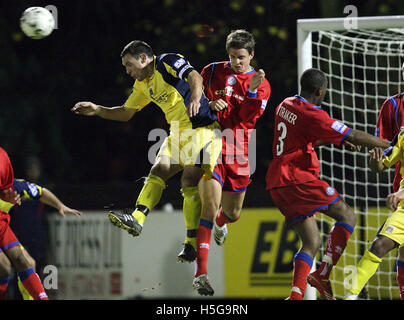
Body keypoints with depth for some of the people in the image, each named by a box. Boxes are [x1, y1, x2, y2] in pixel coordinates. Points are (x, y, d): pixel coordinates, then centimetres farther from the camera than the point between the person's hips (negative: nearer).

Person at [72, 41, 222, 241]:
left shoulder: (167, 61, -8)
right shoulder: (143, 84, 18)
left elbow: (194, 77, -26)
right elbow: (126, 113, 27)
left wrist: (194, 99, -46)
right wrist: (96, 110, 14)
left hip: (202, 129, -8)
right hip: (178, 133, 8)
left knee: (190, 184, -14)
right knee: (158, 170, -11)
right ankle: (137, 219, -23)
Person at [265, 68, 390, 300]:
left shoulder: (285, 106, 15)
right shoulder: (312, 115, -12)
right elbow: (353, 137, -12)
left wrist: (328, 140, 26)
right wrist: (391, 145, -4)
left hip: (277, 184, 9)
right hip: (298, 178, -9)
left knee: (312, 242, 8)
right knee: (347, 216, -3)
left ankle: (296, 295, -7)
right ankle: (323, 274, -14)